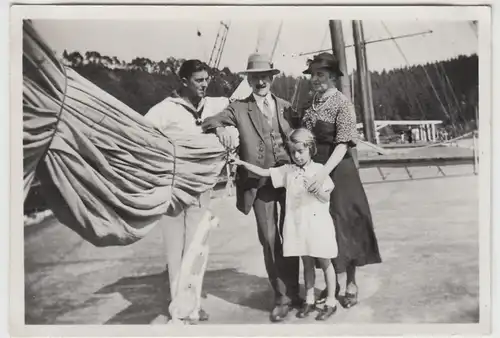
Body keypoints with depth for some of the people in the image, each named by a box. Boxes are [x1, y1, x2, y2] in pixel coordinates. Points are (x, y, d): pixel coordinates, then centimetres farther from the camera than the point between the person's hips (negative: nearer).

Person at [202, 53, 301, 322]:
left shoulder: (286, 107, 11)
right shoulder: (239, 108, 5)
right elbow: (209, 122, -4)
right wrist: (220, 129, -27)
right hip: (260, 183, -1)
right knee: (269, 240, 1)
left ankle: (293, 292, 24)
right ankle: (282, 297, 15)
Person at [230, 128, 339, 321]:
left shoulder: (318, 170, -4)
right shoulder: (287, 171, 5)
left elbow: (326, 198, -4)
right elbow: (263, 172, 2)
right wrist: (243, 163, -7)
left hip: (317, 224, -3)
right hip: (298, 225, 3)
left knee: (325, 263, 7)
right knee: (307, 263, 14)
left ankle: (331, 302, 17)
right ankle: (309, 300, 25)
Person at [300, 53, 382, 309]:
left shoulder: (342, 104, -10)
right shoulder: (311, 104, 9)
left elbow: (342, 145, -19)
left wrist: (323, 174, -29)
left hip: (338, 172, -6)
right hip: (315, 171, 6)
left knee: (343, 225, 4)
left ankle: (350, 284, 19)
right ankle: (337, 284, 24)